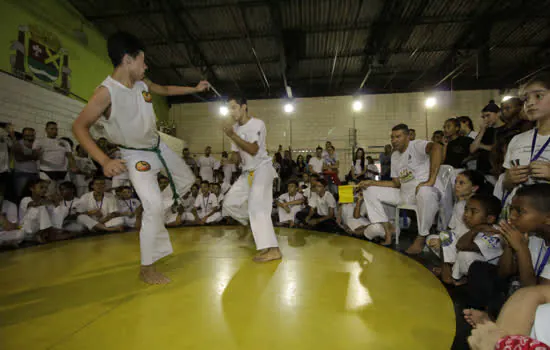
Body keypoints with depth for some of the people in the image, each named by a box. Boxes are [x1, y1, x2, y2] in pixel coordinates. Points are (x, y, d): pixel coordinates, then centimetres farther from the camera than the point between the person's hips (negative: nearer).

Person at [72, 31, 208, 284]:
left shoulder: (142, 83, -5)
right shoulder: (106, 92, -25)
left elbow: (165, 90, 16)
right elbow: (79, 127, -23)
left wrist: (195, 89, 16)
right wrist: (104, 160, -34)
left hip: (158, 147, 8)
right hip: (136, 156, -8)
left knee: (187, 179, 17)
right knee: (154, 208, -15)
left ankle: (153, 212, 33)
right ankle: (147, 267, 2)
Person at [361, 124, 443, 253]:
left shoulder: (416, 145, -10)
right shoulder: (394, 156, 13)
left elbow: (436, 147, -35)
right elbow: (396, 183, 13)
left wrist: (431, 180, -40)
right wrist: (372, 182, 3)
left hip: (424, 190, -7)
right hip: (404, 194, 8)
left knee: (425, 192, -44)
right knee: (370, 191, 1)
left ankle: (421, 239, -23)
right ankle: (387, 232, -4)